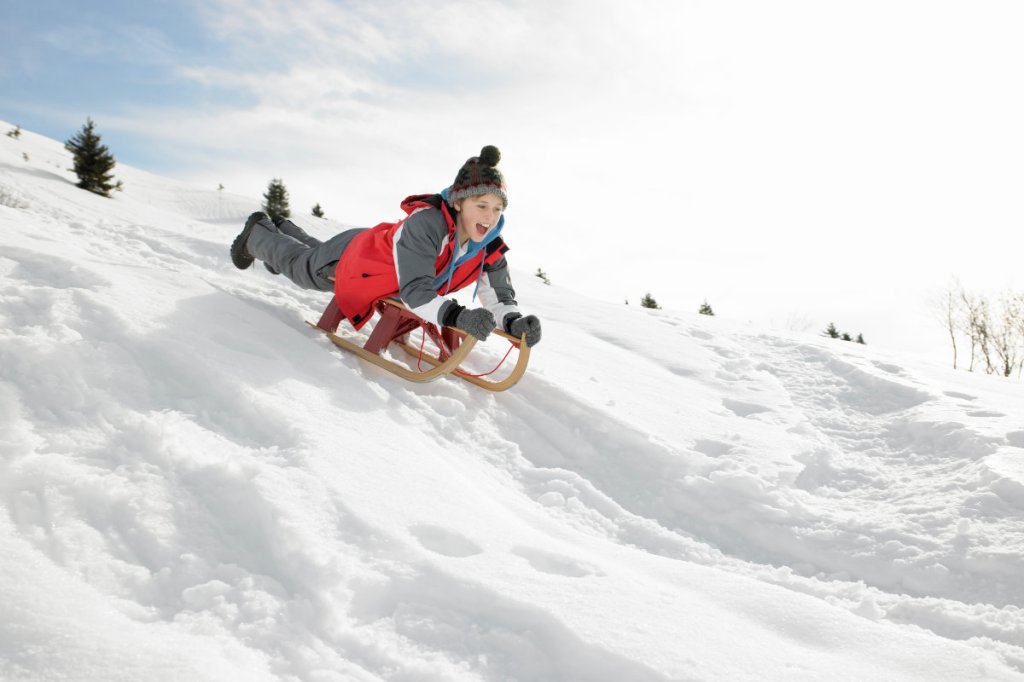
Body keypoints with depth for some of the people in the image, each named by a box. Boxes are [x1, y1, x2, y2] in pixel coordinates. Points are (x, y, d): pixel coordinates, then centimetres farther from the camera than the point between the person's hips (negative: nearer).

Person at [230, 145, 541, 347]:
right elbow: (416, 292, -52)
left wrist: (515, 321, -46)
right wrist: (457, 317, -68)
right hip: (350, 259, -6)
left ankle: (284, 229, 68)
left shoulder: (489, 248, -27)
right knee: (298, 264, 28)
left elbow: (499, 296, -24)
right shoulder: (426, 223, -46)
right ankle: (258, 233, 58)